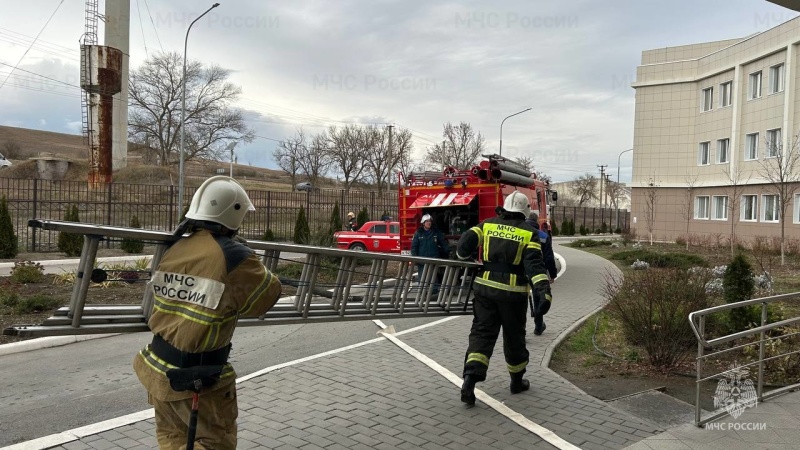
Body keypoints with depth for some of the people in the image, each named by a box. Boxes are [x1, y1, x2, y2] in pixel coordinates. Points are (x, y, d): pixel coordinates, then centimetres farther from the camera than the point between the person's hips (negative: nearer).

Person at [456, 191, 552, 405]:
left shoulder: (487, 225, 5)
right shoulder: (528, 233, -1)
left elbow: (466, 241, -3)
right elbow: (534, 263, -14)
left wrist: (463, 257, 18)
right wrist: (544, 290, -21)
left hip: (485, 287, 2)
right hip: (513, 292, -1)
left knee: (482, 333, 4)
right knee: (514, 336, 15)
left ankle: (470, 378, -14)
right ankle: (517, 381, 32)